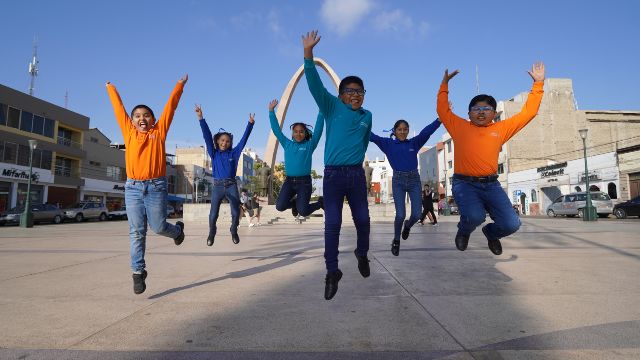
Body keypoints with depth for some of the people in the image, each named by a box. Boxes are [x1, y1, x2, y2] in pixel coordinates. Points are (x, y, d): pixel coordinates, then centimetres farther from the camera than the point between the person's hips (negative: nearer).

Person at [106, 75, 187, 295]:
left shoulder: (159, 132, 6)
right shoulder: (129, 133, 11)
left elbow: (170, 106, 10)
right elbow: (119, 109, 22)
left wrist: (180, 85, 14)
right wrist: (111, 89, 33)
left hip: (156, 186, -2)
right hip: (133, 187, 2)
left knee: (159, 227, 2)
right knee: (136, 232, 2)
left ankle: (177, 230, 36)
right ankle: (138, 271, 11)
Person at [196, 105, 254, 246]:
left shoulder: (234, 153, 6)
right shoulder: (214, 153, 5)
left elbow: (244, 139, 2)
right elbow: (207, 135, -2)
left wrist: (250, 123, -6)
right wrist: (200, 117, -9)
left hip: (231, 186, 1)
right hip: (217, 186, -1)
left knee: (236, 213, -2)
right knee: (213, 215, -3)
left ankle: (234, 232, 24)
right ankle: (211, 233, 24)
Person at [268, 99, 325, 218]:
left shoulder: (309, 145, 2)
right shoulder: (287, 144, 9)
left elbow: (318, 129, -6)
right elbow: (276, 130, 10)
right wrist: (271, 111, 6)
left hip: (304, 182, -3)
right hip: (289, 181, 3)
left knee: (303, 211, -13)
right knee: (280, 206, -15)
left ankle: (320, 203, 21)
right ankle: (294, 203, 21)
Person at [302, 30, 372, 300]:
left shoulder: (367, 116, 11)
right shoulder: (332, 107, 0)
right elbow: (315, 84, -13)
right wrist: (308, 53, -24)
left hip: (357, 175, 3)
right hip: (333, 174, -3)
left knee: (362, 220, 8)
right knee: (332, 223, -4)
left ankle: (362, 254, 36)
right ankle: (332, 272, 7)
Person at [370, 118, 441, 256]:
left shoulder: (414, 142, 5)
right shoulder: (388, 144, 3)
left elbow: (427, 131, -9)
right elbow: (372, 136, -5)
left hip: (414, 179, 2)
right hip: (398, 181, -2)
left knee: (416, 215, -3)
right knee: (400, 215, -10)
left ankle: (407, 226, 36)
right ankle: (396, 241, 18)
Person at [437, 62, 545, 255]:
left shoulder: (501, 129, 14)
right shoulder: (460, 127, 10)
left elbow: (528, 113, 17)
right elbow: (443, 109, 15)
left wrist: (538, 84, 17)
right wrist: (445, 83, 16)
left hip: (491, 185, 3)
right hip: (464, 184, -3)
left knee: (511, 224, -12)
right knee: (475, 216, -31)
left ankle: (491, 232, 27)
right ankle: (464, 231, 9)